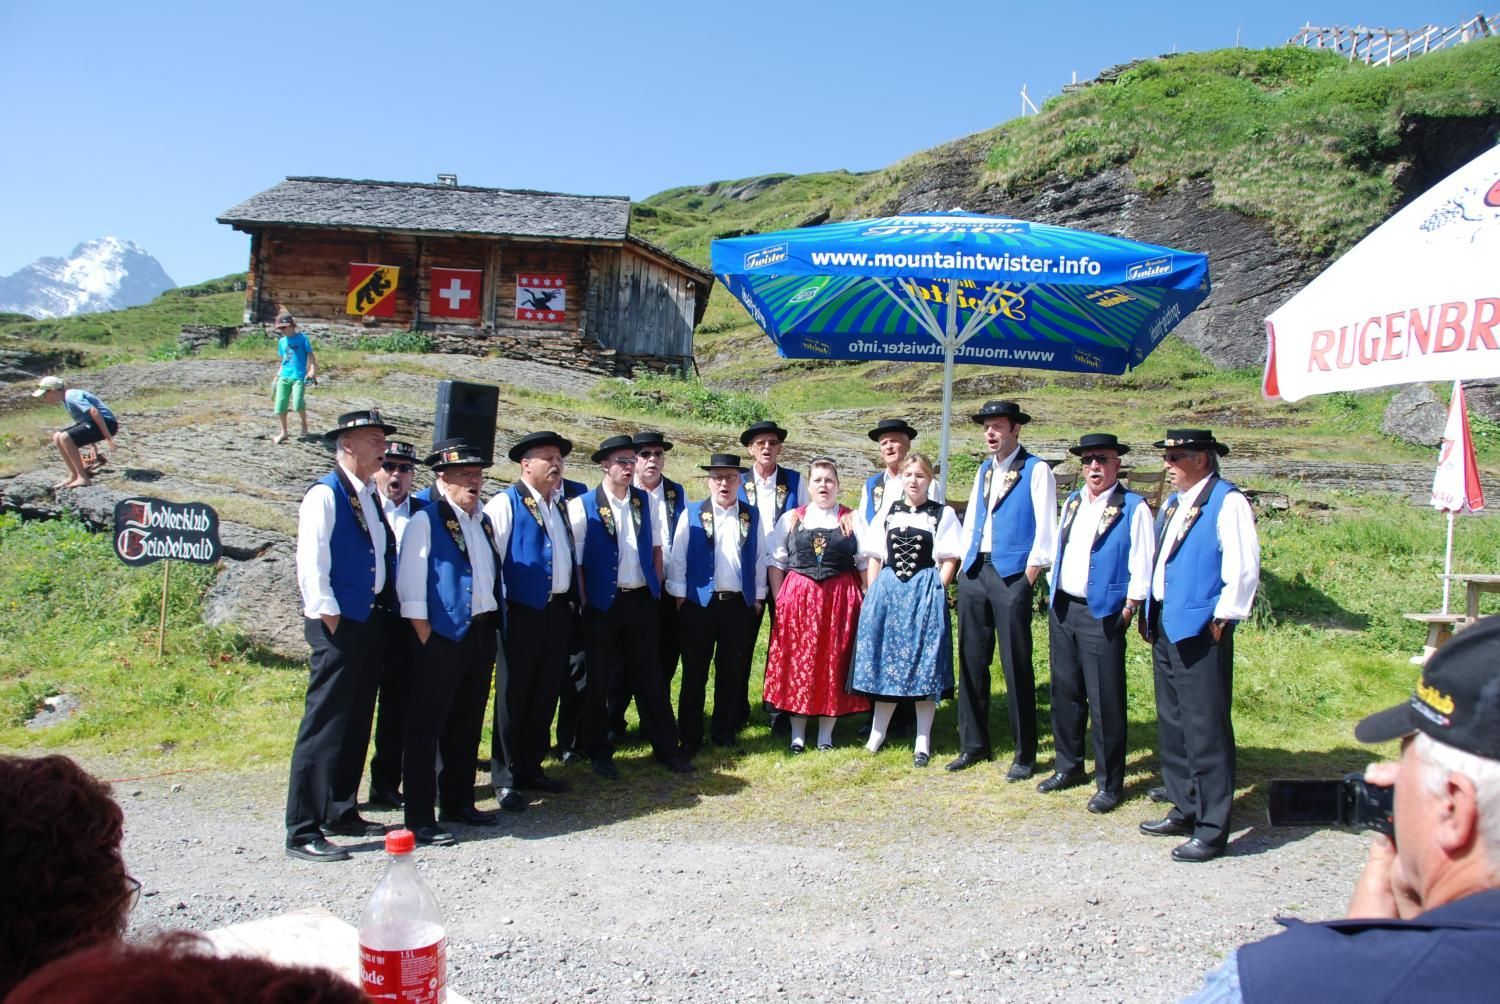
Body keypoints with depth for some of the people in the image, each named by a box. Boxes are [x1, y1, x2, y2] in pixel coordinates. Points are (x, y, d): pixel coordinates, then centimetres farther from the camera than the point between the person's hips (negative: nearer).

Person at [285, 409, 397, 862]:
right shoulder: (325, 495, -11)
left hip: (370, 621, 9)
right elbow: (311, 567, -16)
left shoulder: (369, 496, 14)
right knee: (324, 726, -5)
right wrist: (333, 625, -16)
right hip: (339, 624, -8)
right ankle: (303, 832, 3)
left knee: (356, 723, 15)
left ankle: (341, 812, 27)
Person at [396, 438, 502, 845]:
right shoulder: (425, 521, -7)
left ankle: (458, 802, 29)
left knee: (468, 724, 16)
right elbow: (410, 586, -12)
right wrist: (427, 638, -15)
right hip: (443, 635, -7)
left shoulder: (484, 521, 14)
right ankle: (419, 819, 4)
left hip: (482, 632, 8)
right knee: (427, 728, -2)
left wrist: (496, 628, 11)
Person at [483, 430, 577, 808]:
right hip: (522, 612, -7)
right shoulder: (505, 504, -8)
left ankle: (531, 767, 26)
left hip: (559, 610, 7)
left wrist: (576, 598, 14)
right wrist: (496, 607, -15)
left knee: (546, 693, 13)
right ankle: (505, 777, 11)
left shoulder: (563, 505, 14)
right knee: (513, 695, 1)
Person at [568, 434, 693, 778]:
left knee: (649, 676, 10)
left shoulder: (644, 500, 5)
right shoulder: (583, 506, -8)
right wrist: (584, 602, -7)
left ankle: (666, 748, 19)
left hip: (642, 600, 4)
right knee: (597, 679, 7)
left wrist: (656, 586, 7)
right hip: (602, 603, -3)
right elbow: (574, 560, -7)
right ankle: (598, 751, 22)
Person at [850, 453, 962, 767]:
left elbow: (949, 560, -1)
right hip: (887, 590, 3)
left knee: (924, 663, 1)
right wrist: (872, 593, 3)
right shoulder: (888, 511, 10)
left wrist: (936, 591, -10)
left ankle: (923, 741, 10)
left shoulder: (943, 514, 1)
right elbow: (875, 557, 11)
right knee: (884, 660, 8)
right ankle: (877, 734, 19)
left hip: (925, 593, -3)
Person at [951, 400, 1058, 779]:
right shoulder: (984, 469, 17)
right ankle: (974, 744, 23)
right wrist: (966, 559, 12)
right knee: (972, 661, 10)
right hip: (974, 573, 7)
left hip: (1012, 574, -7)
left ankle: (1025, 754, 10)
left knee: (1016, 665, -2)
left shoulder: (1036, 470, -4)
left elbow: (1046, 525, -8)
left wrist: (1031, 570, -11)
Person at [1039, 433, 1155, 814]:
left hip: (1102, 614, -6)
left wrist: (1128, 609, -13)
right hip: (1063, 608, 7)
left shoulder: (1133, 508, -7)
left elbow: (1142, 566, -10)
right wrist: (1055, 596, 13)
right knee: (1065, 692, 15)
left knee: (1105, 699, -2)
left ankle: (1110, 783, 10)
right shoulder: (1072, 502, 13)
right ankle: (1068, 766, 29)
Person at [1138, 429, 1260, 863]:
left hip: (1200, 631, -9)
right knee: (1172, 724, 17)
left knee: (1205, 729, -4)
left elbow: (1244, 568, -17)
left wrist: (1220, 619, -16)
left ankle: (1212, 829, 5)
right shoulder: (1174, 503, 16)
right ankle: (1185, 810, 30)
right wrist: (1150, 614, 16)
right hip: (1165, 629, 10)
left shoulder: (1227, 502, -11)